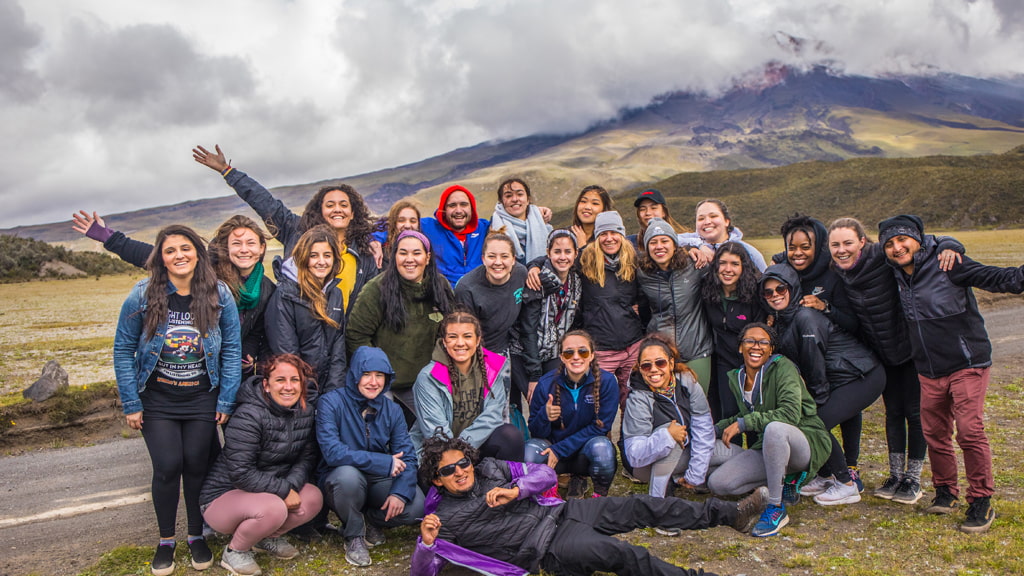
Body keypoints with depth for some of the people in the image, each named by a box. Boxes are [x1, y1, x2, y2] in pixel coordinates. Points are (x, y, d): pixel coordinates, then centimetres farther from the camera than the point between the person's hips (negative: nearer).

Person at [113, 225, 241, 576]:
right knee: (167, 467, -2)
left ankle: (197, 536, 26)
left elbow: (232, 351, -3)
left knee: (197, 466, 6)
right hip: (157, 401, 0)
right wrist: (131, 403, -5)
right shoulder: (142, 296, -9)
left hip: (202, 400, 1)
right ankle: (166, 540, 19)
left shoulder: (219, 296, -7)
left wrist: (226, 402, -6)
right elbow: (123, 349, -2)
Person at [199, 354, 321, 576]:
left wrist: (292, 485, -22)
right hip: (224, 495, -7)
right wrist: (283, 491, -26)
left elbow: (307, 456, -2)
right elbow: (241, 473, -27)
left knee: (313, 497, -17)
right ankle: (235, 550, -3)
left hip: (272, 489, 7)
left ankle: (268, 536, 10)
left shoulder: (305, 411, -2)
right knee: (273, 508, -35)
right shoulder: (249, 416, -25)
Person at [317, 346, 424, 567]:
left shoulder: (392, 410, -1)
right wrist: (385, 462, -27)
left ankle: (371, 520, 12)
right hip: (340, 482, -3)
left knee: (415, 507, -23)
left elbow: (407, 456, -6)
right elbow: (332, 452, -27)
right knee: (348, 475, -37)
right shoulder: (331, 403, -15)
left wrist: (400, 492, -25)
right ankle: (353, 534, -6)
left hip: (379, 482, 3)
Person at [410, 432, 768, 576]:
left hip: (556, 512, 6)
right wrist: (426, 542, -30)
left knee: (639, 507, -6)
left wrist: (515, 491, -13)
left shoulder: (490, 468, 9)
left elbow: (545, 473, 7)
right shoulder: (444, 516, -3)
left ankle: (730, 513, 1)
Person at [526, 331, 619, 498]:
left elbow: (600, 426, -13)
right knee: (530, 451, -29)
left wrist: (560, 450, -20)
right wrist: (544, 416, -30)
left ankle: (600, 495, -2)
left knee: (601, 447, -35)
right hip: (553, 446, 2)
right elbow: (535, 432, -5)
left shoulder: (606, 381, -13)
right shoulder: (546, 383, -11)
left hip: (586, 448, -1)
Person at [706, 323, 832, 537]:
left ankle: (776, 509, -24)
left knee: (774, 428, -41)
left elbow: (791, 413, -27)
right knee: (717, 483, -13)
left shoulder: (783, 367, -13)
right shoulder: (736, 379, 6)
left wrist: (743, 423, -28)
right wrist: (716, 429, 4)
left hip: (806, 444, -6)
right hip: (766, 448, 6)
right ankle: (782, 481, 9)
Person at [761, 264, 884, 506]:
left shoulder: (805, 317, -21)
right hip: (841, 380, 9)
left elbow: (815, 367, -18)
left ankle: (847, 485, 1)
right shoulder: (781, 321, 6)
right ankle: (825, 477, 20)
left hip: (864, 377, -9)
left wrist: (818, 402, -10)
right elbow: (797, 368, 12)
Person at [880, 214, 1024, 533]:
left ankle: (981, 502, 3)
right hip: (929, 371, 6)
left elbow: (995, 278, -20)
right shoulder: (897, 275, 6)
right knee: (935, 432, 10)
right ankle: (945, 491, 27)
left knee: (970, 431, -10)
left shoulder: (946, 264, -13)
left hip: (967, 363, -6)